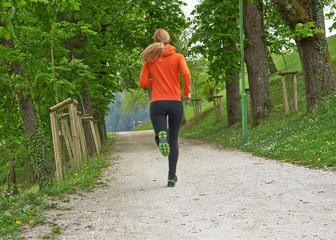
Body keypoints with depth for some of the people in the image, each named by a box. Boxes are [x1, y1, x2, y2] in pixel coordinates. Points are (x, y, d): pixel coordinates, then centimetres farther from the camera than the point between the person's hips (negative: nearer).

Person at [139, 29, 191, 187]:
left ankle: (161, 136, -40)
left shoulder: (150, 59, 10)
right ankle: (171, 177, 13)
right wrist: (187, 92, 1)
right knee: (173, 140, 13)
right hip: (175, 102, 0)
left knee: (162, 135, -1)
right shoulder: (178, 57, 5)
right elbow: (186, 73, -12)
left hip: (157, 103, 0)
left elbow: (143, 82, 4)